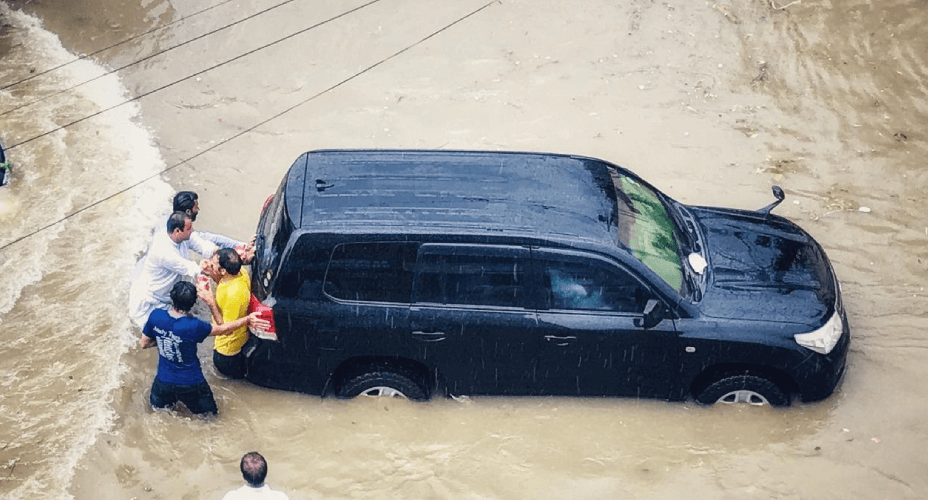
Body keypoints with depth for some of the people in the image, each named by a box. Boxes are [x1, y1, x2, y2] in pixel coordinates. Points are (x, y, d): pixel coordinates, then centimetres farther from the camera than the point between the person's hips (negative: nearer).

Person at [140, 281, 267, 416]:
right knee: (209, 415, 20)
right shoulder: (193, 326, -30)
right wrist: (248, 319, -5)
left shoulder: (156, 316, -18)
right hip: (191, 384, -3)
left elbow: (144, 343, -3)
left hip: (164, 381, 3)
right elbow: (221, 329, -13)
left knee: (157, 407, 33)